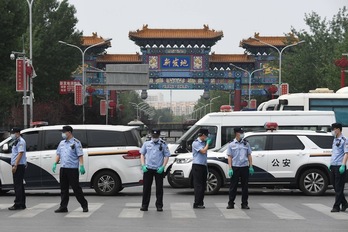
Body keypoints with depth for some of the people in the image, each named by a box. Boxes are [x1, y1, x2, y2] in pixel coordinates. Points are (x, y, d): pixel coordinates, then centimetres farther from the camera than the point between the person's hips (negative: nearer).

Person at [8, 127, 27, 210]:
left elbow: (20, 153, -19)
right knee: (19, 186, 11)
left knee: (18, 186, -11)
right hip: (16, 166, 10)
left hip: (19, 166, -10)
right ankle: (22, 204, 15)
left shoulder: (21, 141, -11)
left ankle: (18, 204, -12)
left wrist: (15, 165, -24)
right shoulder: (16, 141, 20)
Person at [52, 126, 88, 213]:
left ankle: (84, 205, 5)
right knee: (64, 189, 9)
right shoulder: (62, 143, 16)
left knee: (76, 188, -5)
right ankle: (63, 207, 14)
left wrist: (82, 166, -18)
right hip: (63, 169, 7)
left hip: (72, 169, -6)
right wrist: (55, 164, 8)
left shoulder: (76, 143, -4)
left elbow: (80, 155, -9)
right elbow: (58, 154, 21)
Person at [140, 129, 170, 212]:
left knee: (159, 188, 2)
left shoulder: (163, 144, 3)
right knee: (146, 187, 3)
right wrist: (143, 165, 1)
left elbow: (166, 156, 3)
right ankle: (144, 205, 10)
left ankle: (159, 206, 10)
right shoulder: (146, 144, 8)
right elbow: (142, 154, 14)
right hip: (148, 169, 1)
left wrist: (162, 167, -8)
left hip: (159, 170, -1)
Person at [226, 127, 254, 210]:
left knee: (245, 186, 5)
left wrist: (251, 166, 3)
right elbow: (229, 157, 1)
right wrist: (230, 168, -7)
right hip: (235, 167, -2)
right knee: (233, 186, 0)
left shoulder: (246, 143, 9)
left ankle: (244, 204, 11)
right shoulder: (231, 144, 3)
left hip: (245, 167, 2)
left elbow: (249, 156, 11)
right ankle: (231, 203, 6)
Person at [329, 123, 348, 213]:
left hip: (339, 167, -9)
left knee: (339, 188, -5)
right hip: (333, 166, 9)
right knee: (335, 186, 12)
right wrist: (330, 163, 19)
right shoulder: (335, 140, 17)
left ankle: (336, 206, -3)